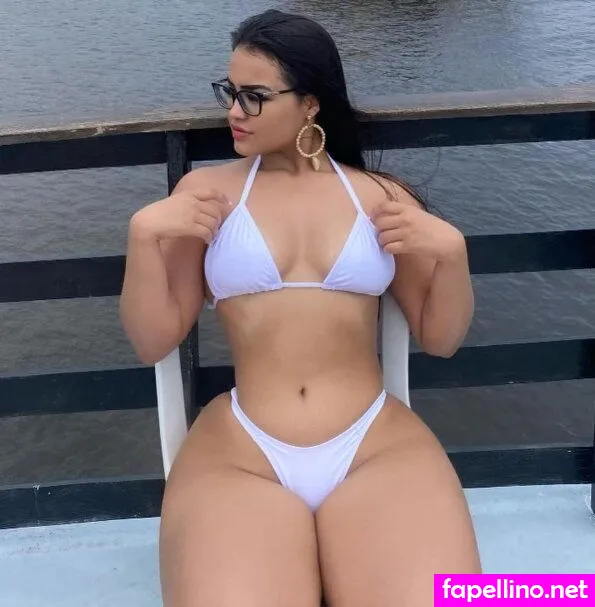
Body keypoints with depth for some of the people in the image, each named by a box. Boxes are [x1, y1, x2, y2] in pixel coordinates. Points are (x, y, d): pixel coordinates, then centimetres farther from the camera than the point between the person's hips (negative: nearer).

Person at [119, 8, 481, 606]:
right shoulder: (207, 190, 10)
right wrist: (144, 232, -4)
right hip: (237, 454, 0)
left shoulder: (380, 196, 12)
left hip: (380, 446, 1)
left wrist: (450, 252, -1)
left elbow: (440, 339, 16)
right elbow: (153, 342, 9)